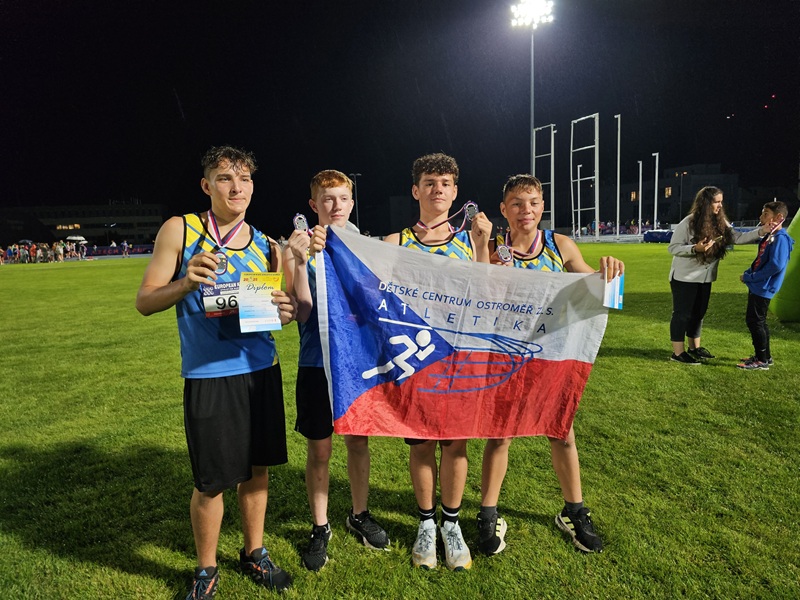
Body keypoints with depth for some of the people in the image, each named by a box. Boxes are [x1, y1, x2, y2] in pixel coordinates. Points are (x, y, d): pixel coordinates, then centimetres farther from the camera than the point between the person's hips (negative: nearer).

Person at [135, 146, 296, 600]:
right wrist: (186, 282, -21)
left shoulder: (265, 244, 7)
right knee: (212, 481, 5)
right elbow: (145, 302, -3)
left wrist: (287, 310, -10)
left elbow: (282, 303, 14)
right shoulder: (180, 230, -3)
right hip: (208, 376, -3)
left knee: (257, 468, 14)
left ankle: (254, 553, 37)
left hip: (261, 370, 4)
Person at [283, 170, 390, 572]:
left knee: (359, 440, 14)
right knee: (319, 448, 7)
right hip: (317, 362, -2)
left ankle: (359, 515, 35)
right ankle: (320, 527, 26)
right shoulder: (300, 248, -3)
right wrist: (300, 261, -23)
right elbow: (302, 312, -12)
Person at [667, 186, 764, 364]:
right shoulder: (688, 223, -17)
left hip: (705, 277, 7)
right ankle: (678, 352, 5)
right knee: (682, 314, -2)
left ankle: (694, 348, 29)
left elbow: (737, 237, -3)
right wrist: (695, 248, -29)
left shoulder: (720, 223, 3)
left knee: (698, 313, 15)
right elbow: (672, 248, -17)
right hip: (685, 277, -7)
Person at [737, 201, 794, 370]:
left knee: (754, 321, -5)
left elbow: (776, 265, -26)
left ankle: (762, 361, 3)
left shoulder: (780, 238, -17)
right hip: (757, 286, 10)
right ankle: (765, 356, 27)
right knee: (758, 321, 16)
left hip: (764, 287, -10)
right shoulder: (768, 237, 12)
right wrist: (748, 274, 4)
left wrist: (750, 277, -19)